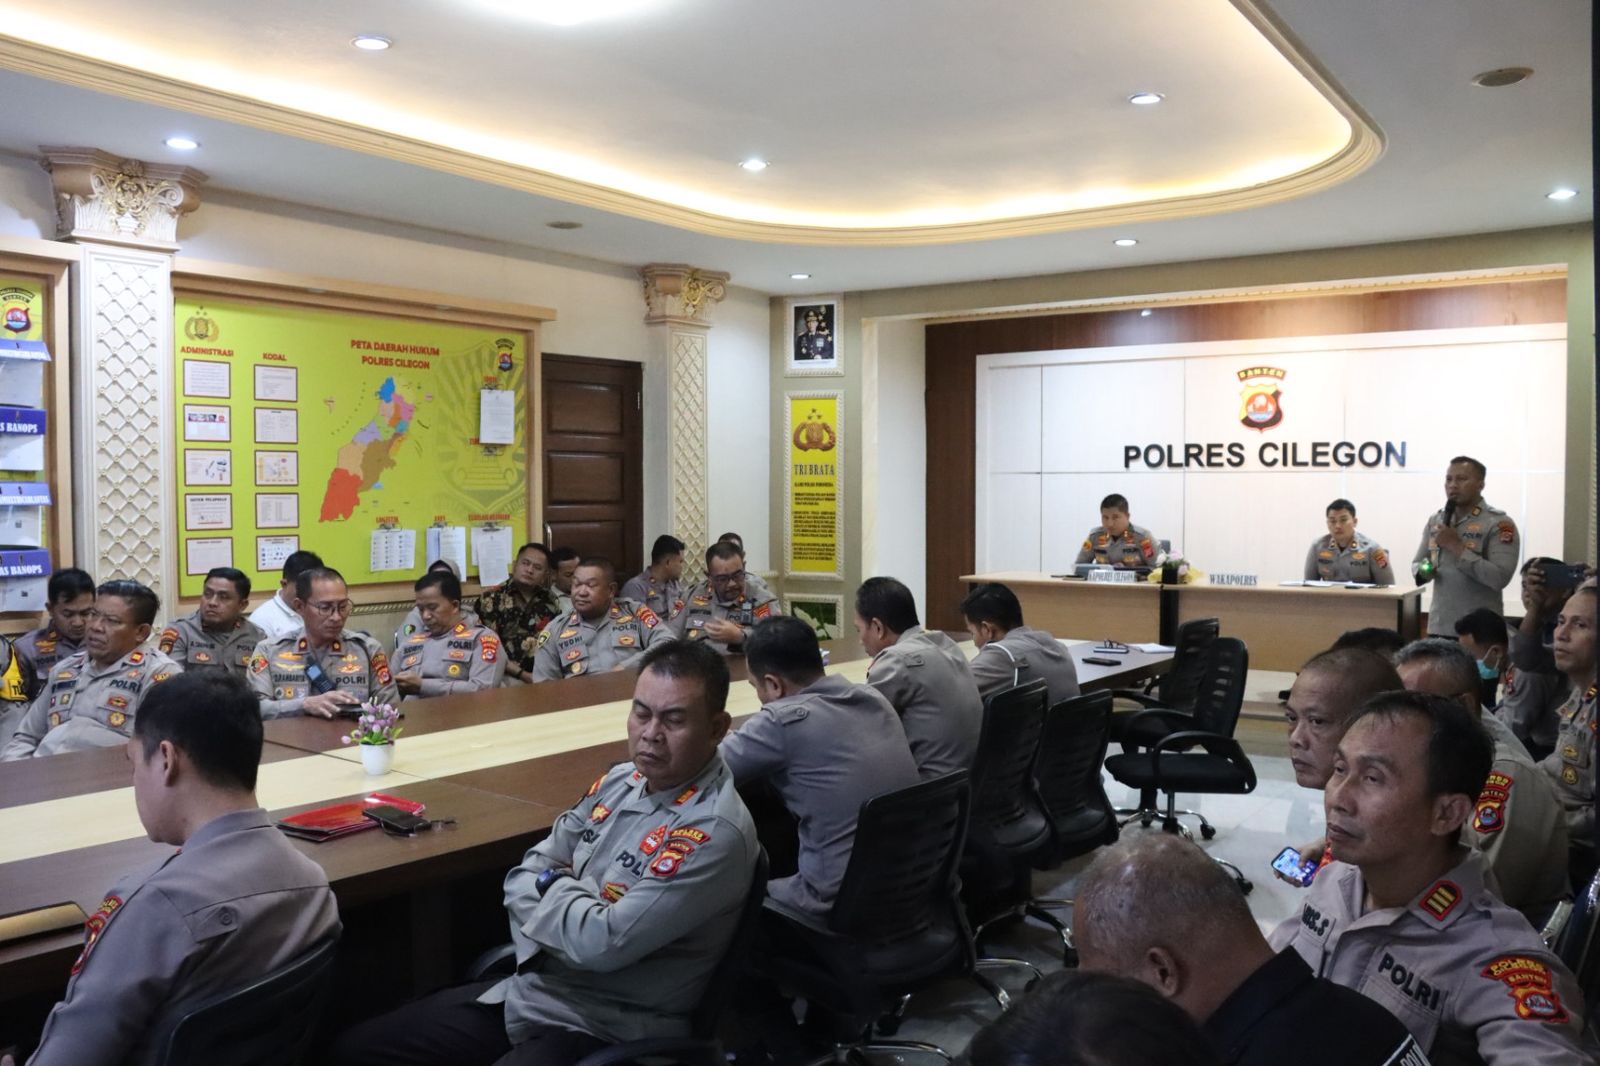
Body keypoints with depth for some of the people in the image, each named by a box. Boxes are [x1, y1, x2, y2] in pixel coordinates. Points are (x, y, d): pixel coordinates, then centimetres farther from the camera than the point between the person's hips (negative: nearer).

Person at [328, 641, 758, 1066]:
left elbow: (604, 943, -26)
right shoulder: (622, 779, 3)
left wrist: (551, 885, -7)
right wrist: (563, 895, -15)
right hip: (528, 989, 8)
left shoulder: (716, 833, -23)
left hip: (606, 1031, -8)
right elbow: (525, 876, 7)